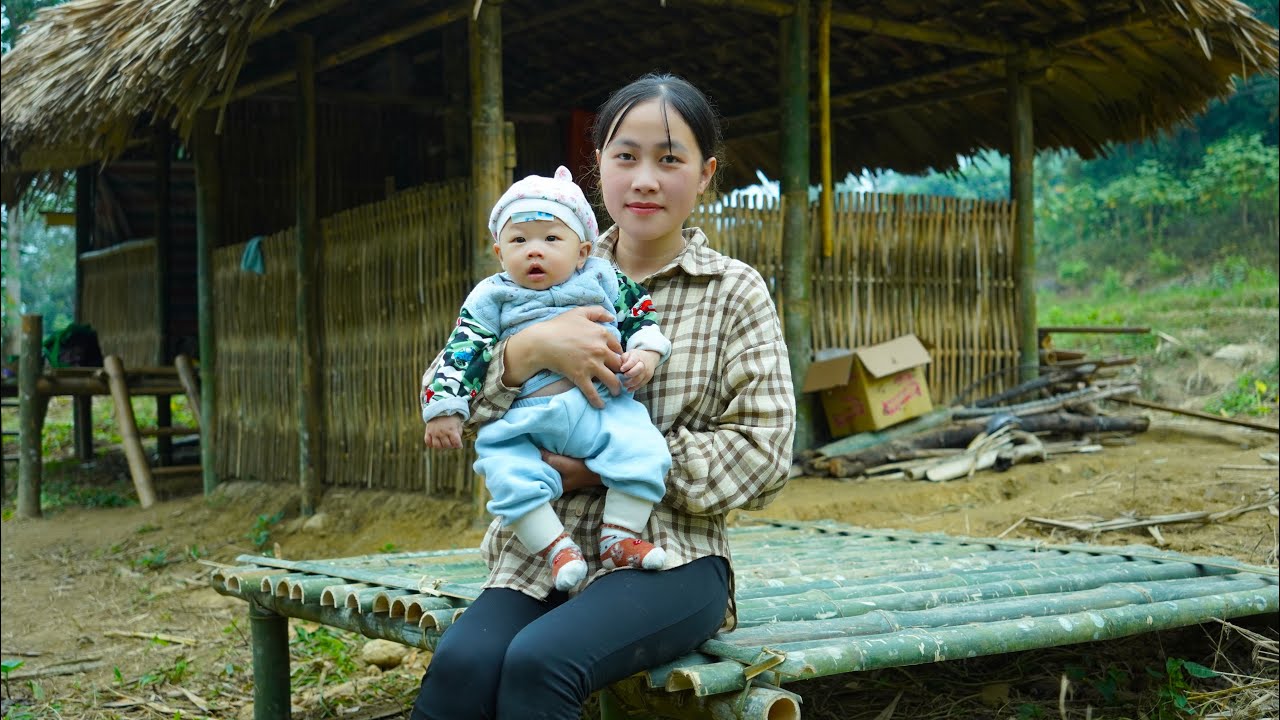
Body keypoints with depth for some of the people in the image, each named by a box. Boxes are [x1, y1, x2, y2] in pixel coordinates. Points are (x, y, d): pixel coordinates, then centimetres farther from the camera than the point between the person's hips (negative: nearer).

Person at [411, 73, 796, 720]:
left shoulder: (735, 292, 4)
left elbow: (762, 454, -4)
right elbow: (466, 406, 7)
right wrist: (531, 347, -15)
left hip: (668, 556, -2)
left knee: (539, 663, -31)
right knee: (459, 664, -28)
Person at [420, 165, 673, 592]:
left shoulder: (603, 281, 15)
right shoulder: (491, 300, 12)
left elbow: (639, 315, 20)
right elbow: (461, 354, 8)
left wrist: (645, 352, 0)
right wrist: (444, 410, -1)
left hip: (603, 405, 1)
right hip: (524, 419, 0)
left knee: (642, 450, -23)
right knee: (508, 475, -26)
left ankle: (620, 539, -12)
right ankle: (556, 548, -17)